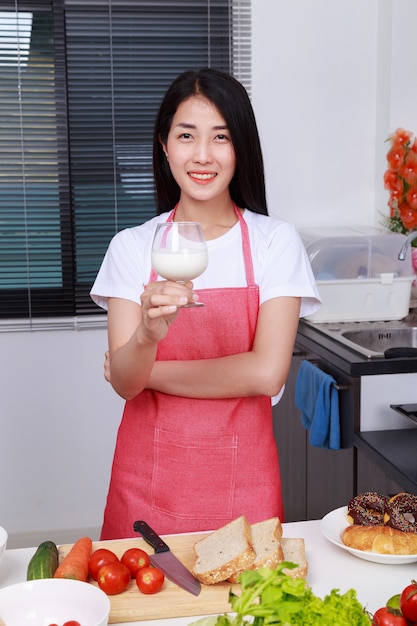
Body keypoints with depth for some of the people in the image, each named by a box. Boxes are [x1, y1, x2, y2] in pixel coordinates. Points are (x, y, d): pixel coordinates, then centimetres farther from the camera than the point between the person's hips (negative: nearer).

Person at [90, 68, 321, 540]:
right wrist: (148, 334, -30)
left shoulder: (275, 242, -4)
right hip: (148, 478, 1)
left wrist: (149, 372, -9)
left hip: (241, 478, -1)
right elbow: (123, 382, -9)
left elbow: (266, 373, -14)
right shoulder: (133, 245, -1)